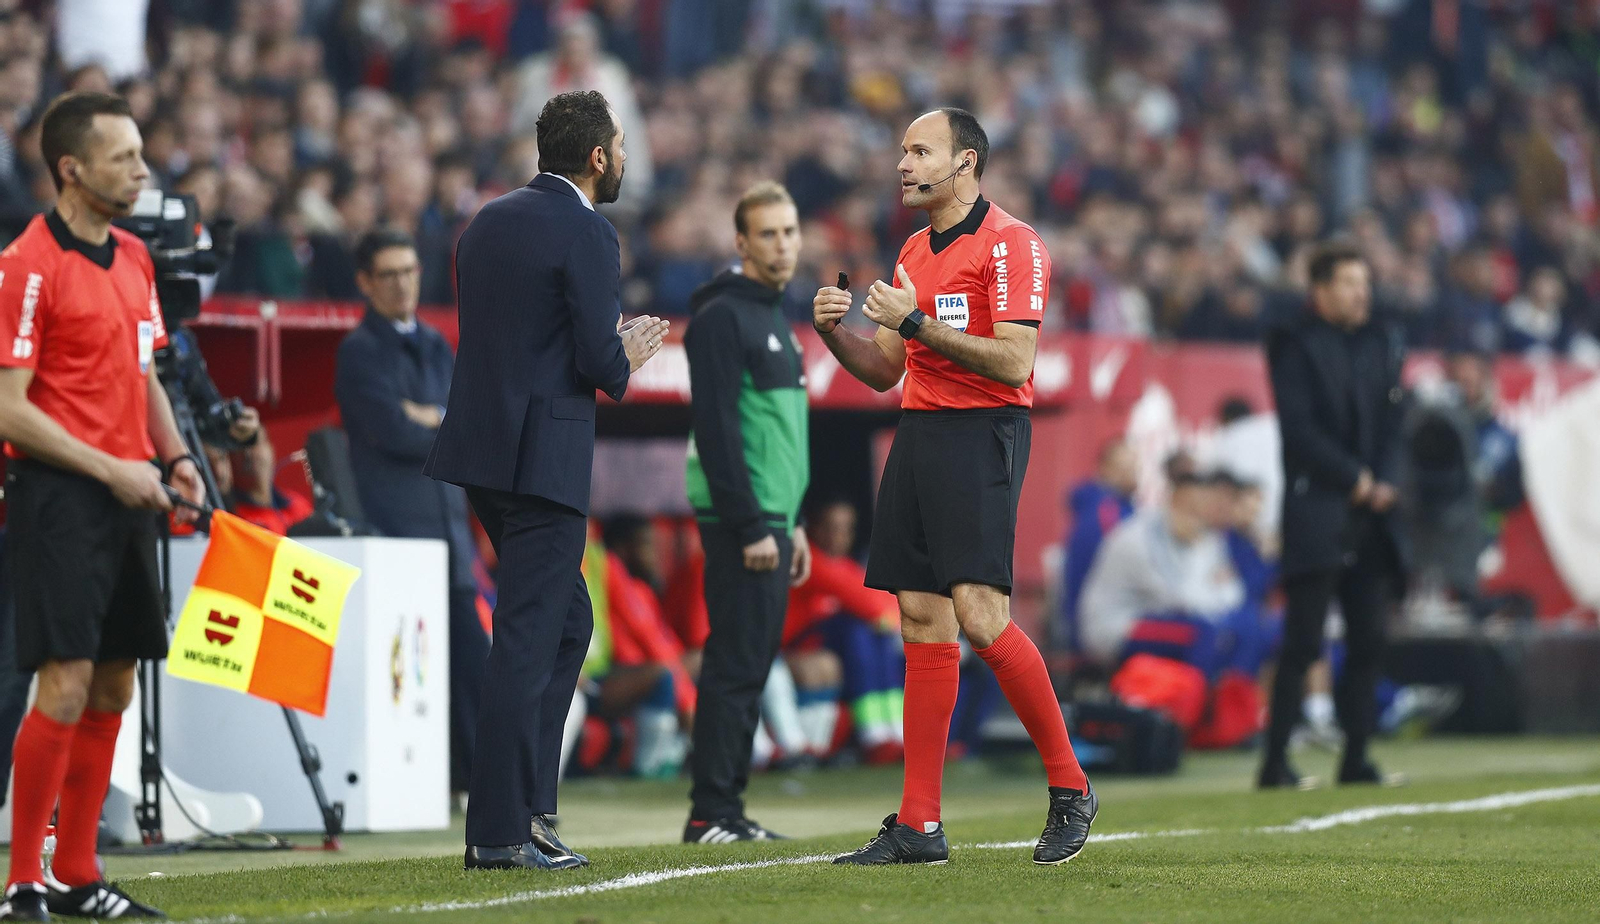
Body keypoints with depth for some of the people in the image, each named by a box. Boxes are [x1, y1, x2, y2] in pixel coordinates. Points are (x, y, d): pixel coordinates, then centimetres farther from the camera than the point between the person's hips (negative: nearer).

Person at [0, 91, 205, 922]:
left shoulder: (133, 259, 14)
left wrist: (172, 456, 8)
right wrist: (108, 469, -16)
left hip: (126, 495, 8)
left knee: (113, 687, 8)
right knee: (67, 682, -13)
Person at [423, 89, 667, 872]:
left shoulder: (489, 221, 14)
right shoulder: (587, 234, -12)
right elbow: (600, 361, -17)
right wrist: (628, 357, 6)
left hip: (483, 448, 9)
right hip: (543, 455, -9)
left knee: (566, 622, 19)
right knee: (528, 639, -5)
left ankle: (528, 800, 18)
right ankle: (499, 832, -4)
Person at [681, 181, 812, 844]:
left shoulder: (774, 318, 19)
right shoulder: (723, 316, -11)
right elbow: (716, 427, -18)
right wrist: (751, 528, -20)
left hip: (771, 520, 9)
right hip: (740, 522, -9)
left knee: (751, 666, 9)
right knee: (736, 665, -10)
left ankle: (728, 810, 11)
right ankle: (710, 814, -9)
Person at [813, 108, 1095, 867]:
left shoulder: (1010, 244, -7)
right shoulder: (915, 252, 19)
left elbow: (1014, 362, -16)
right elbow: (885, 370, 22)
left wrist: (917, 323, -17)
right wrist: (834, 333, 3)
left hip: (984, 434, -8)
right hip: (918, 431, 8)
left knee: (979, 613, -18)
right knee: (922, 620, 3)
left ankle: (1069, 786, -3)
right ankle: (918, 826, 2)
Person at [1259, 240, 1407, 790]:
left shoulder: (1384, 341, 16)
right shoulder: (1294, 343, -2)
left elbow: (1392, 419, 13)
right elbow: (1300, 428, -9)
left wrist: (1384, 483, -3)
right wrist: (1355, 479, -12)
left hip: (1371, 517, 6)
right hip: (1315, 513, -6)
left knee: (1368, 641, 4)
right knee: (1303, 643, -10)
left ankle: (1356, 759, 9)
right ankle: (1275, 762, -8)